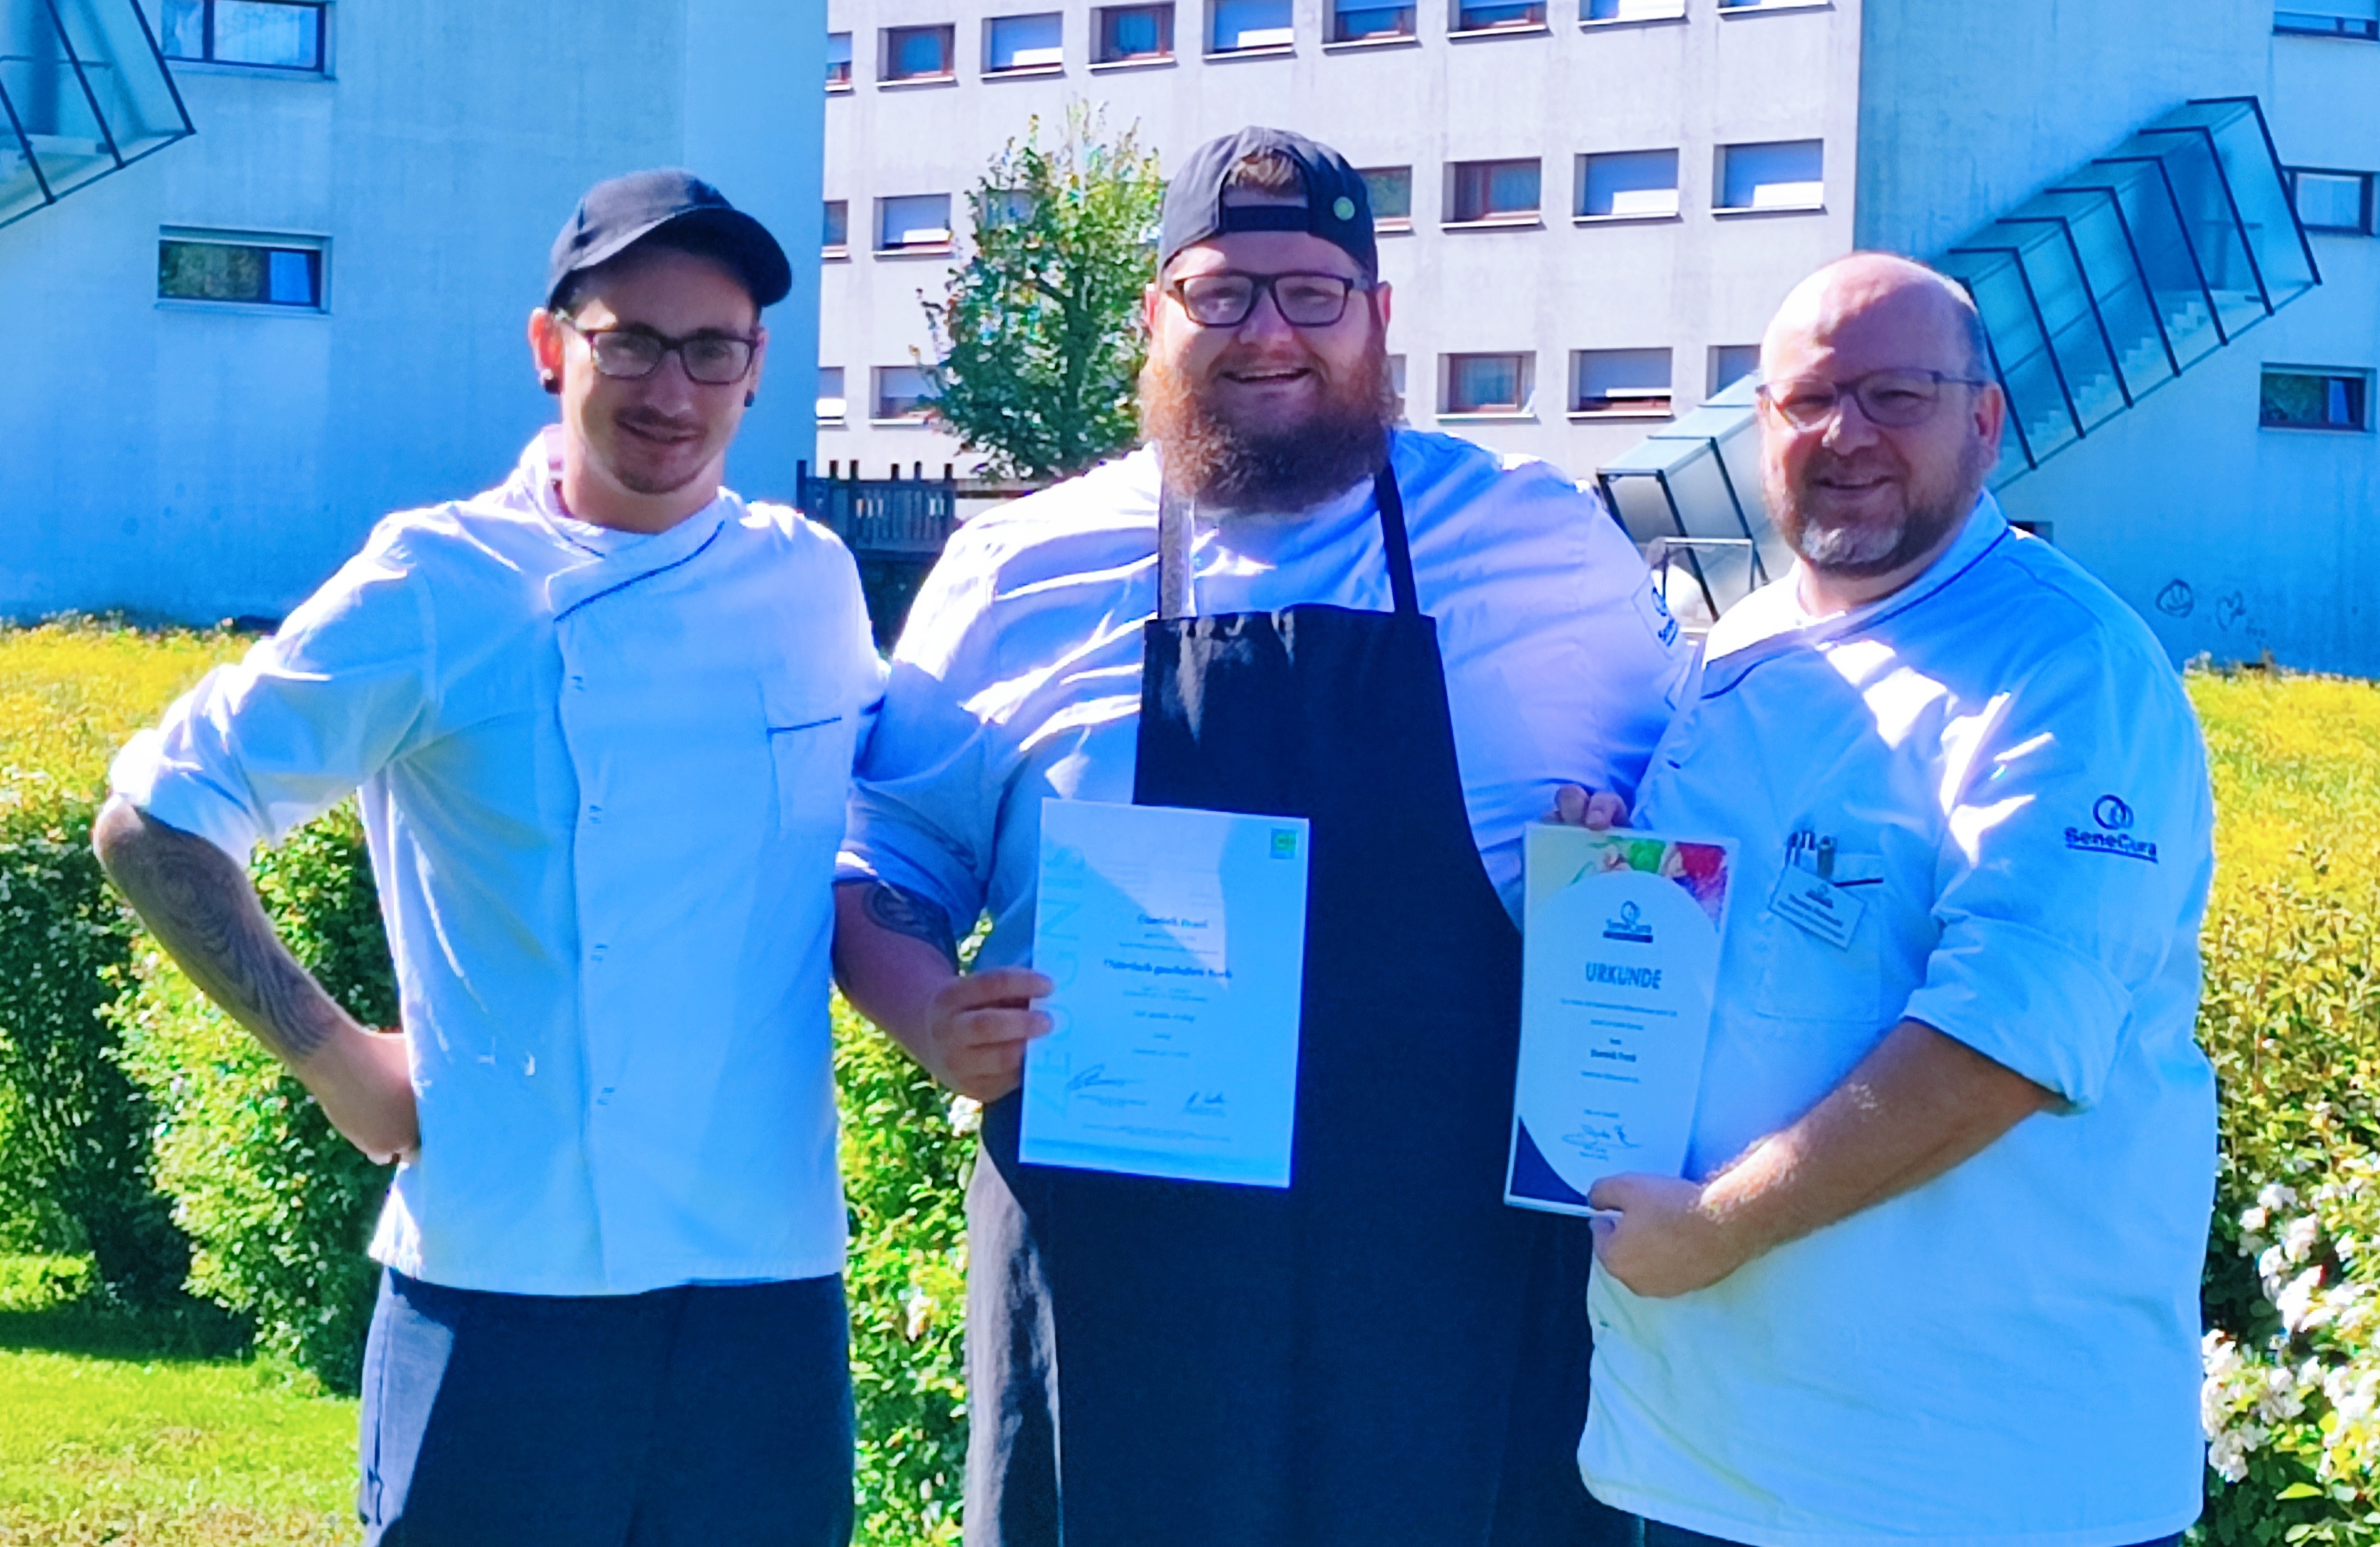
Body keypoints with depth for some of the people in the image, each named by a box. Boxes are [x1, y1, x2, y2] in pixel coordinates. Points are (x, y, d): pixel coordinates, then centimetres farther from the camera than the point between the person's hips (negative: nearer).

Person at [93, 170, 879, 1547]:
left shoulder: (813, 583, 6)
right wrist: (332, 1056, -5)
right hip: (508, 1279, -3)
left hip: (773, 1274, 3)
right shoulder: (438, 589, -5)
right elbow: (156, 824, -1)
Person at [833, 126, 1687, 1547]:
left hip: (1464, 1282, 0)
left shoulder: (1554, 543, 4)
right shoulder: (1018, 572, 5)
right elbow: (883, 862, 11)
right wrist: (938, 1022, -10)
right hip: (1118, 1292, 0)